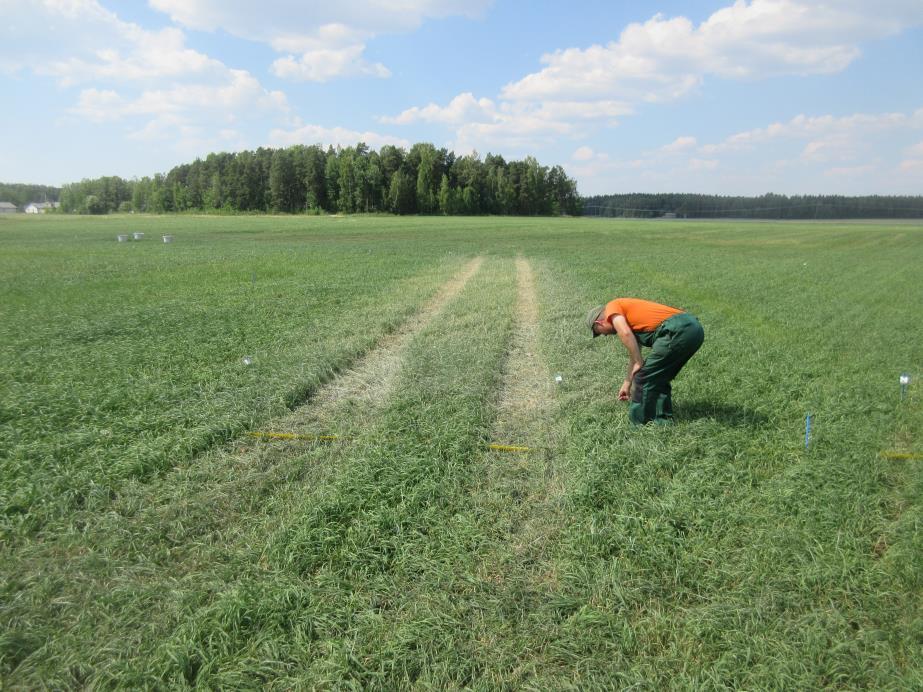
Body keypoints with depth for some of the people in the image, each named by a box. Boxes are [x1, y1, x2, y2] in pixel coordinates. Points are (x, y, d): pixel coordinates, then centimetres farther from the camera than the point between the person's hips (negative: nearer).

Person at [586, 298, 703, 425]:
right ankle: (663, 420, 25)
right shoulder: (629, 316, 33)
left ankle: (639, 424, 13)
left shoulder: (612, 307, 9)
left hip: (677, 331, -9)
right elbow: (634, 354, 42)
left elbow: (625, 333, -13)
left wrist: (639, 363, -2)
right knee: (660, 379, 23)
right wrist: (627, 384, 53)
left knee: (644, 379, 3)